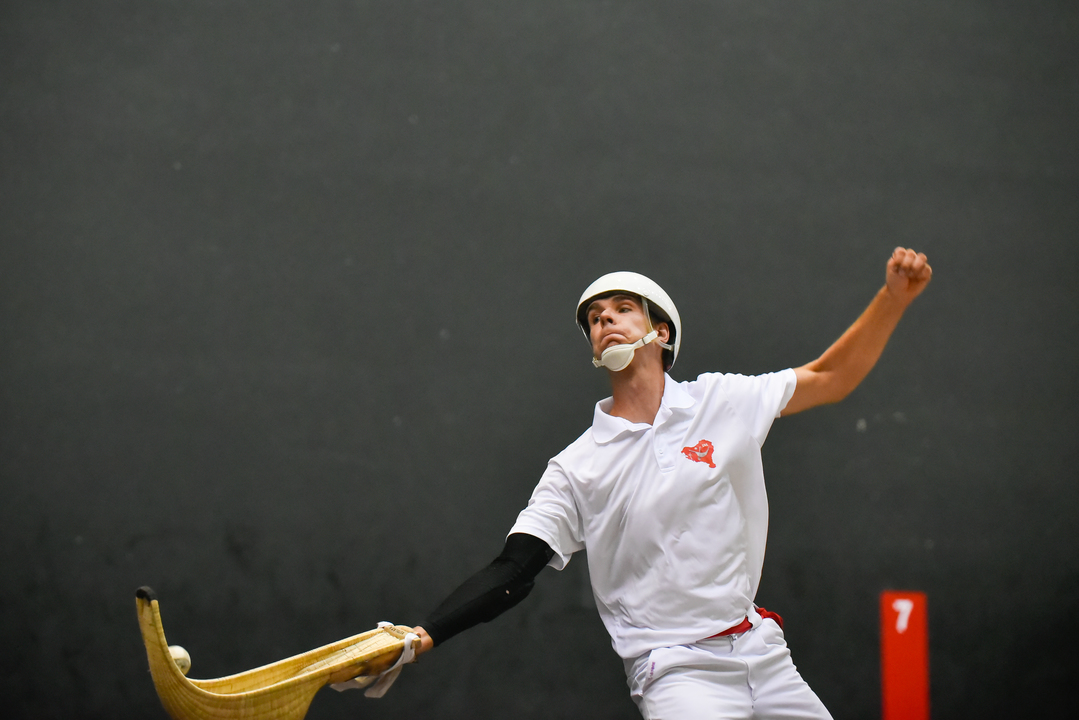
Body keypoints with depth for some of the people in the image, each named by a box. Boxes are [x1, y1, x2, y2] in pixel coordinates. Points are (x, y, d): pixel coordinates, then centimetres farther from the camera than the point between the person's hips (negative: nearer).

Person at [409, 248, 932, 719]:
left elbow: (829, 378, 13)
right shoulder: (575, 467, -1)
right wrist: (424, 636, -19)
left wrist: (894, 298, 0)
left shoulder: (722, 401, 6)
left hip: (763, 657, 4)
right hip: (677, 673, -4)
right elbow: (511, 573, -5)